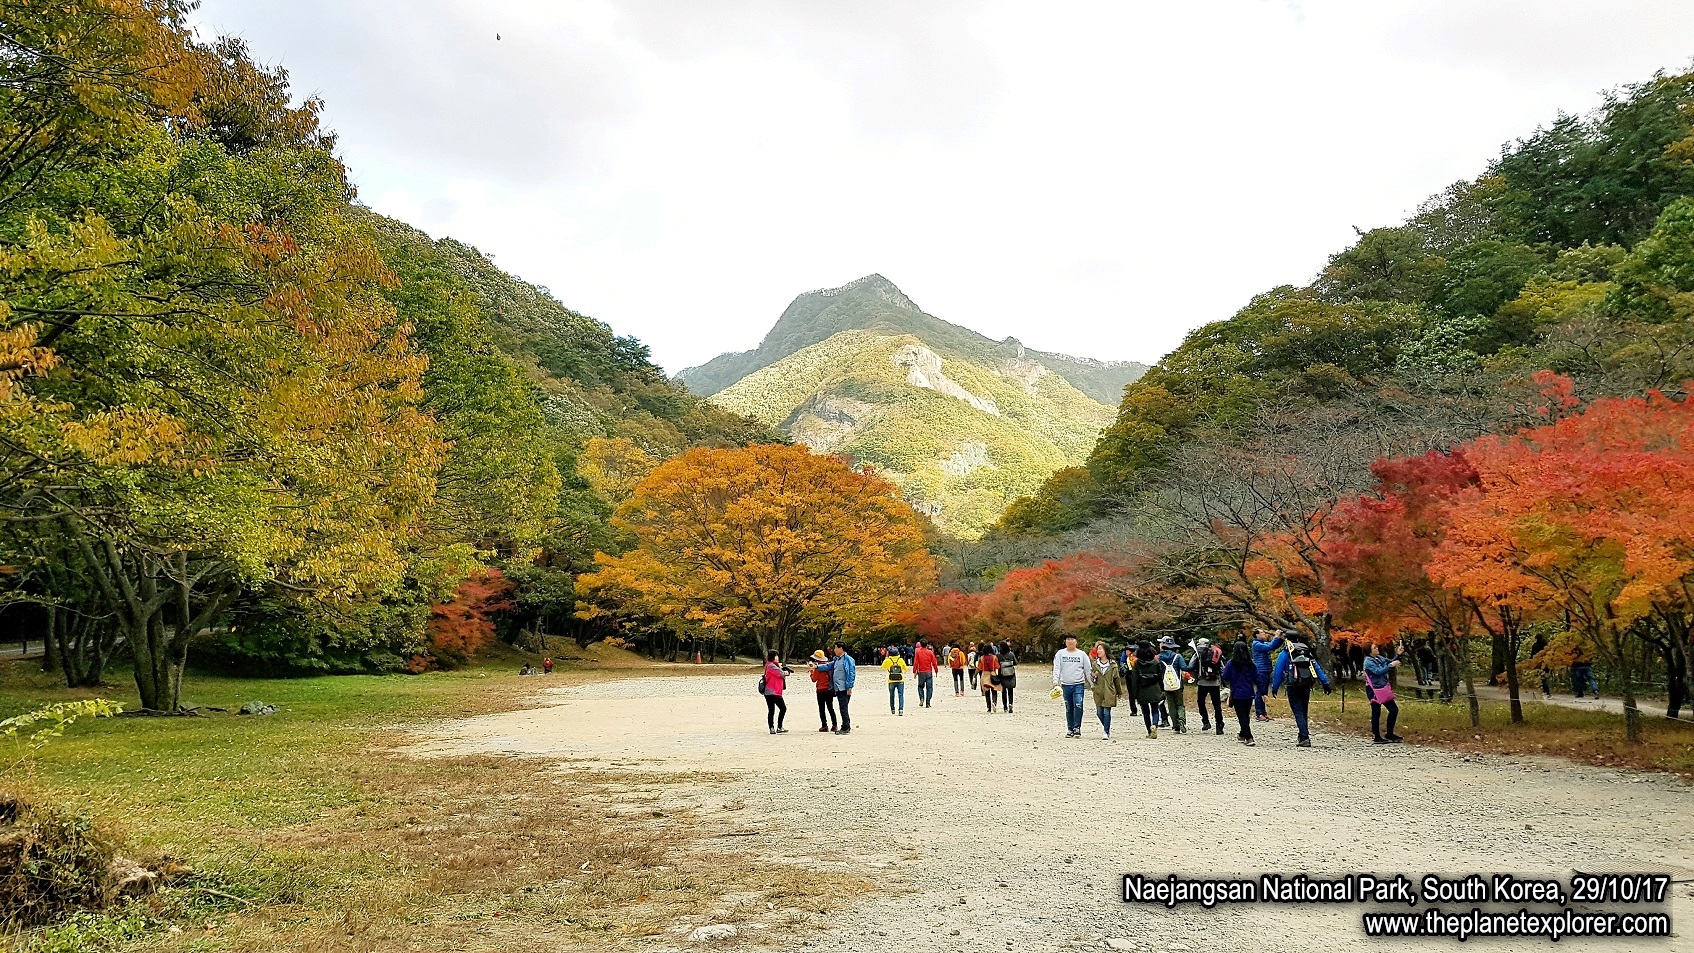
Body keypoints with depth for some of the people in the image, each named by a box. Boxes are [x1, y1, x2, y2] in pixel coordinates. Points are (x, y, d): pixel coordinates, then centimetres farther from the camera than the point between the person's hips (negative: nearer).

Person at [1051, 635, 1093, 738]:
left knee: (1078, 705, -17)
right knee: (1069, 709, 7)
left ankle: (1077, 728, -10)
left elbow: (1088, 670, 7)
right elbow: (1056, 668, -1)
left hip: (1079, 684, -1)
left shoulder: (1082, 654, 6)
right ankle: (1070, 729, 16)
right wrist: (1056, 681, -16)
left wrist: (1092, 684, 4)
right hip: (1065, 685, 1)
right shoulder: (1060, 654, 6)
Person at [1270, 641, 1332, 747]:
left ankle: (1305, 738, -17)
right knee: (1303, 712, 18)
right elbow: (1318, 669, 10)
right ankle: (1302, 737, 26)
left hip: (1293, 688, -5)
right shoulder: (1308, 654, 13)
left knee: (1298, 713, -5)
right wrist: (1326, 684, 8)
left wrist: (1274, 688, 3)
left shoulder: (1285, 654, -1)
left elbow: (1278, 672, -3)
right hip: (1306, 687, 5)